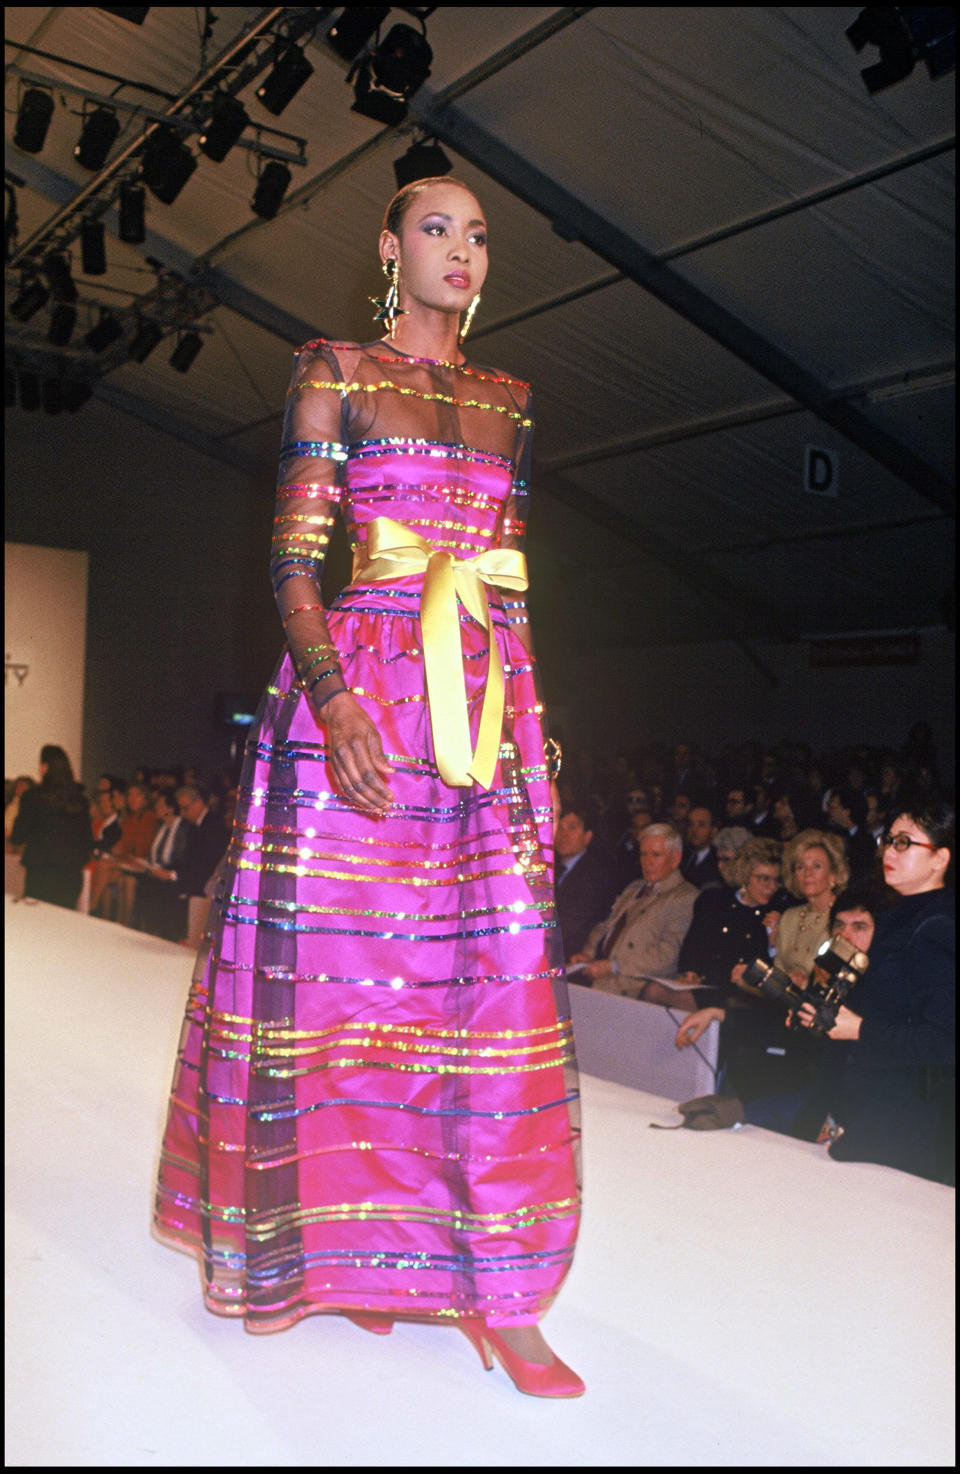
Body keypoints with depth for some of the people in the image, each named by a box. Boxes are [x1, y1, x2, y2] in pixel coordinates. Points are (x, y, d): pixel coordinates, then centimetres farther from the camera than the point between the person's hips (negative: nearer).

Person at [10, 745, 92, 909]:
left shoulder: (32, 796, -9)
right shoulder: (80, 799, 3)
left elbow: (18, 837, -3)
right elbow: (88, 840, 8)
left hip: (41, 872, -4)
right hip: (73, 874, 4)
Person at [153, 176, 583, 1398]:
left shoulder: (507, 399, 19)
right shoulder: (337, 371, 6)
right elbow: (293, 559, -3)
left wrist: (533, 716, 11)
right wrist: (332, 697, -18)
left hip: (491, 704, 4)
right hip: (362, 694, -3)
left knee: (501, 974, -3)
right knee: (344, 961, 0)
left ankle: (495, 1292, 5)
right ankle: (340, 1245, 20)